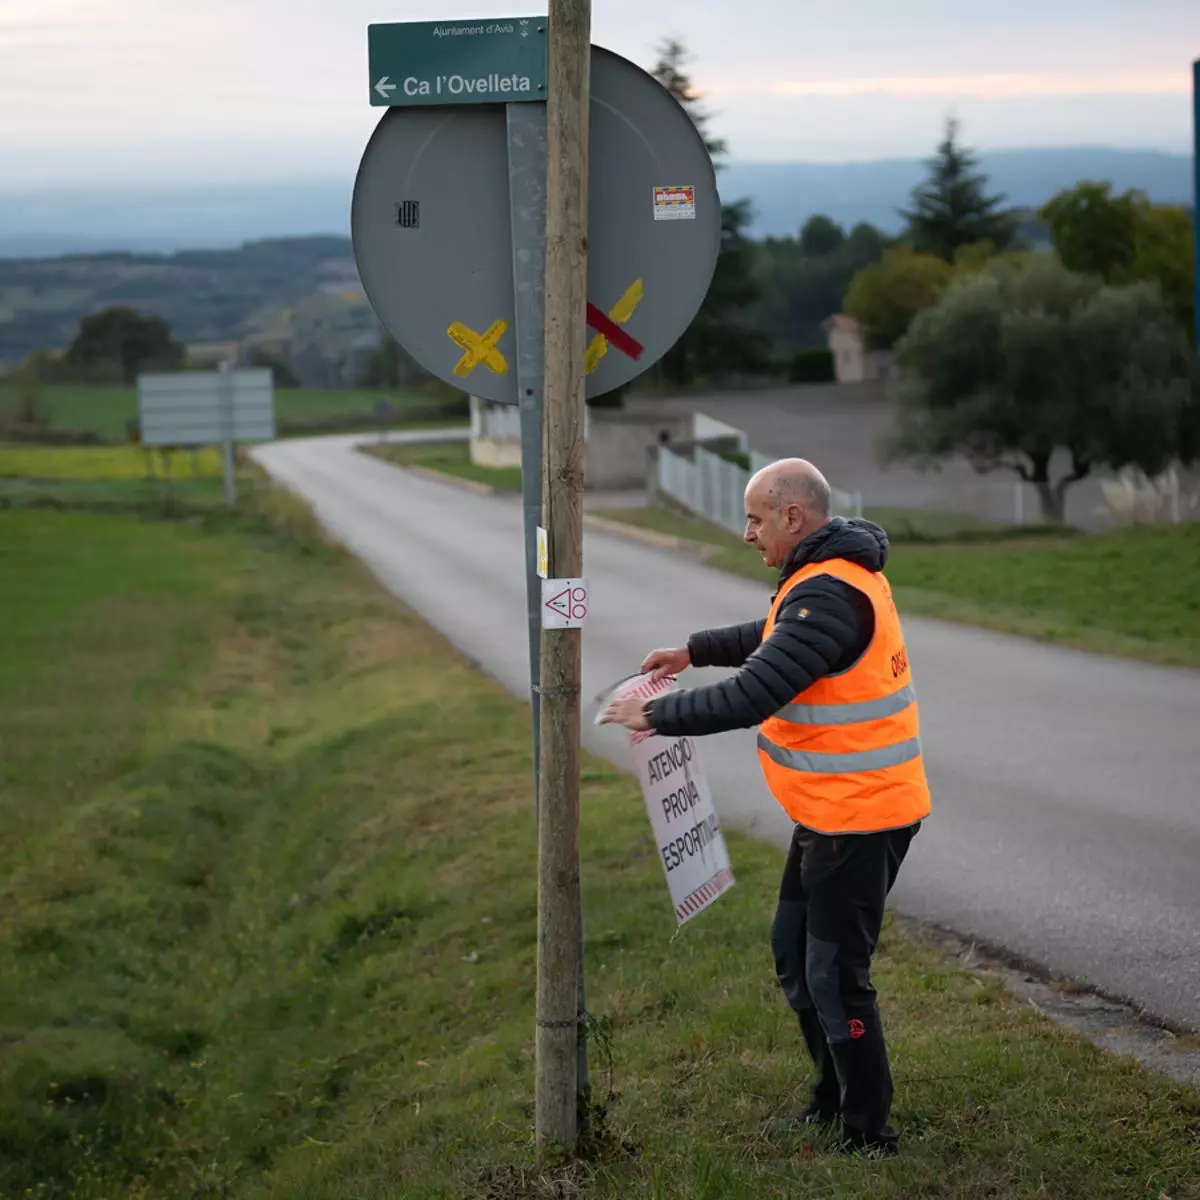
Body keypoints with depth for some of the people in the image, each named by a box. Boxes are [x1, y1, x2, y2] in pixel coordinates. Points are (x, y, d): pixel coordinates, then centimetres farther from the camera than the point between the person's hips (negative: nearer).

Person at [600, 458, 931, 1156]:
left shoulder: (828, 596, -24)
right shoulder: (840, 571, 10)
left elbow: (749, 698, -29)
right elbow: (777, 639, 30)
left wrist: (655, 715, -18)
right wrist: (693, 652, 26)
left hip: (857, 819, -11)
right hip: (830, 812, 11)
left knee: (834, 975, -2)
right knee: (795, 954, 19)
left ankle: (868, 1131, 8)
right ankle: (835, 1097, 32)